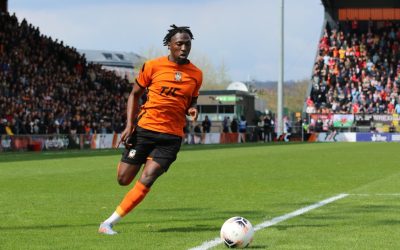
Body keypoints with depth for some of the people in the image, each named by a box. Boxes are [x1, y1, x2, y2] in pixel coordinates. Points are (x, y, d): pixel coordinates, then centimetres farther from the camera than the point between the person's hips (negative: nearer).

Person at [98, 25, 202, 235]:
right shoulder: (153, 66, -2)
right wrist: (129, 125, -4)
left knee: (146, 180, -15)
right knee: (124, 179, 0)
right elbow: (135, 94, 6)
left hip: (172, 136, 1)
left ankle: (110, 222, -8)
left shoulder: (196, 74, 6)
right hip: (145, 128, -1)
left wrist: (191, 110, -3)